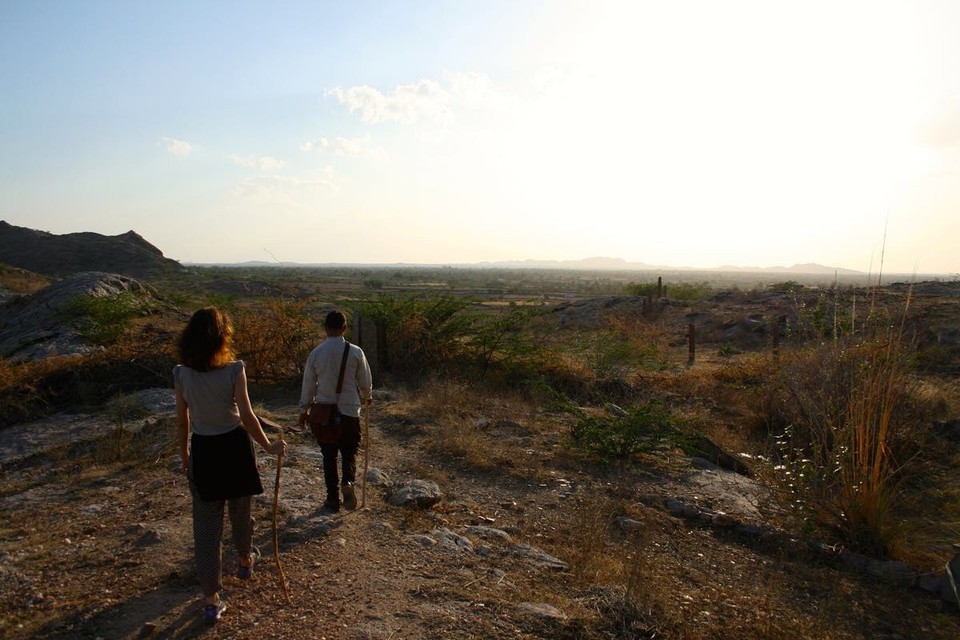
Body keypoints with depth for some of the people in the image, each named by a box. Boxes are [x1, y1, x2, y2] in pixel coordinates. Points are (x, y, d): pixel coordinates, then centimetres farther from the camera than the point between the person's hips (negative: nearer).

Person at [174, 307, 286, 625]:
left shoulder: (181, 374, -7)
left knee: (206, 525, 8)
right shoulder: (234, 370, -17)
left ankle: (211, 600, 11)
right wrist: (269, 446, -4)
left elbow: (182, 421, 2)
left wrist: (184, 454, 17)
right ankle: (244, 561, 48)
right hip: (234, 447, -1)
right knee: (240, 511, 23)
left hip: (203, 451, 2)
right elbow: (247, 417, -16)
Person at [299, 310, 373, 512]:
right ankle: (348, 482, -13)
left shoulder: (316, 353, -5)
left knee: (329, 456, 13)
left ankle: (333, 498, 18)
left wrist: (304, 410, 15)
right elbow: (365, 381, 2)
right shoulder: (355, 352, -8)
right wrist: (367, 397, 23)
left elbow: (308, 385, 2)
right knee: (349, 451, 13)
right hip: (349, 411, -1)